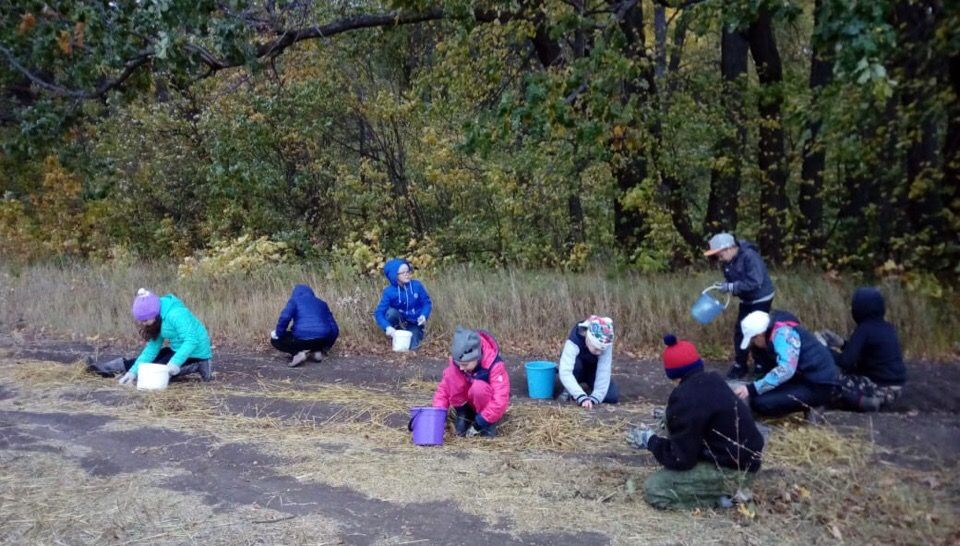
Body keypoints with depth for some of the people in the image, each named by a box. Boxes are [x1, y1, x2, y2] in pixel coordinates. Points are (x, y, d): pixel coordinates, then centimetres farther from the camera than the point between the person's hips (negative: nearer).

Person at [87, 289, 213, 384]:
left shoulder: (176, 314, -26)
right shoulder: (159, 316, 1)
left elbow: (192, 340, -33)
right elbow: (153, 347, -2)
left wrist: (176, 362, -41)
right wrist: (133, 371, -10)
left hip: (196, 351, -9)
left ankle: (197, 367, -14)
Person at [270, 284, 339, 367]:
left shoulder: (294, 300, 13)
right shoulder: (322, 303, 25)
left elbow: (284, 317, -7)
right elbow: (334, 328, 23)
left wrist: (278, 334, 7)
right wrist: (327, 346, 37)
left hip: (301, 338, -4)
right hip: (322, 340, 4)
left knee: (275, 340, 21)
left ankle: (297, 353, -3)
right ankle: (317, 351, 11)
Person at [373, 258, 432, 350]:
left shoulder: (417, 285, -15)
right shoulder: (389, 291, -19)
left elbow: (427, 303, -4)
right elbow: (379, 312, -24)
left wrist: (424, 315, -26)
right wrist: (388, 327, -42)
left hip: (414, 323, 1)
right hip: (400, 321, -1)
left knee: (412, 346, -22)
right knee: (391, 312, -33)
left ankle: (417, 333, 12)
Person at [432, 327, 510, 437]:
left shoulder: (494, 365, -30)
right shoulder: (457, 362, -17)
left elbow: (500, 401, -33)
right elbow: (444, 388, -11)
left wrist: (479, 423, -33)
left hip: (489, 406, -4)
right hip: (471, 404, 4)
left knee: (478, 387, -38)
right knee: (451, 372, -23)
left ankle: (488, 424, -14)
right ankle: (464, 414, -9)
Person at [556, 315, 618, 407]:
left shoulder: (605, 343, -31)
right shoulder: (574, 342, -38)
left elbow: (604, 371, -35)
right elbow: (565, 373, -48)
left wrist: (594, 397, -45)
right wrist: (582, 397, -56)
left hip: (593, 369, 2)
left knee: (613, 396, -19)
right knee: (576, 364, -38)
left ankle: (590, 384, 11)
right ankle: (568, 390, -9)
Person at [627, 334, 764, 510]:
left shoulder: (687, 398, -22)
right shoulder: (713, 382, 4)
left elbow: (679, 459, -17)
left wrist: (650, 441, -2)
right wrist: (671, 418, 33)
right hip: (744, 460, 9)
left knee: (653, 489, -9)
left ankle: (724, 493, -5)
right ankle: (725, 488, 10)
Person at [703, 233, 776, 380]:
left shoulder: (749, 256, -28)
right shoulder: (728, 261, -3)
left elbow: (754, 283, -33)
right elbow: (731, 279, 9)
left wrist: (730, 287, -32)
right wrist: (723, 284, -15)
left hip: (761, 299, -8)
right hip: (746, 300, 8)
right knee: (739, 331, 7)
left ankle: (761, 366, 12)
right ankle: (740, 365, 17)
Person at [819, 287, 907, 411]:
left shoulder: (864, 329, -16)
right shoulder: (887, 328, 9)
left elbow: (846, 361, -20)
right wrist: (841, 343, 13)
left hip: (880, 388, -8)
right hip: (895, 387, 9)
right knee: (847, 373, 26)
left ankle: (864, 402, -14)